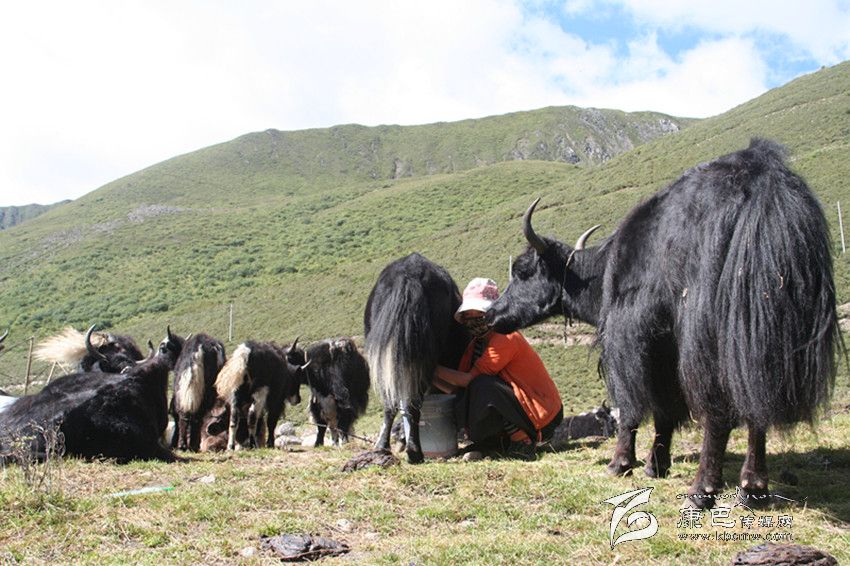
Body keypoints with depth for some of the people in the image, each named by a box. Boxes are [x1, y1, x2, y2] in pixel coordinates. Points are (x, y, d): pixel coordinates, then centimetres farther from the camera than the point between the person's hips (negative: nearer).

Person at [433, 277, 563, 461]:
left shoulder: (506, 338, -19)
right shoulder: (477, 344, 8)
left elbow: (469, 379, -22)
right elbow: (458, 388, 1)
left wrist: (434, 368, -16)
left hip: (543, 417, -8)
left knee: (482, 387, -28)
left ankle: (523, 442, -13)